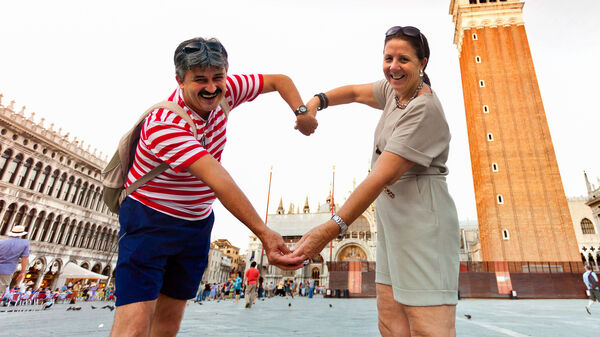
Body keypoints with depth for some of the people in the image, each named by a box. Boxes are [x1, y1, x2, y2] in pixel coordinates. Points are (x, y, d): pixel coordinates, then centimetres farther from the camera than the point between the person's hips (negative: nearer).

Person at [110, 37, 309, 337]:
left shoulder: (223, 92, -8)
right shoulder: (164, 124, -27)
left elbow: (278, 80, 3)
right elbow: (218, 180, -38)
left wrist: (301, 111, -14)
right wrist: (264, 233, -43)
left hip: (197, 223, 6)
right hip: (149, 219, -5)